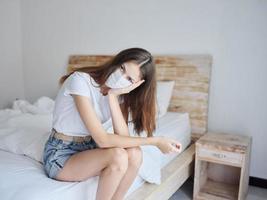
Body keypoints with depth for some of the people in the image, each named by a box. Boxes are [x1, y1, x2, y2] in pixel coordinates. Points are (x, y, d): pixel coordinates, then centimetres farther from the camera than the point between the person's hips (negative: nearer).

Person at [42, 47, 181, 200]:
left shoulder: (119, 94, -5)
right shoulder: (81, 80, -24)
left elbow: (124, 138, -18)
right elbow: (102, 140, -29)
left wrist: (113, 96, -25)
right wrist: (155, 141, -26)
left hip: (87, 148, 6)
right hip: (61, 155, -5)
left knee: (134, 153, -21)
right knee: (118, 156, -29)